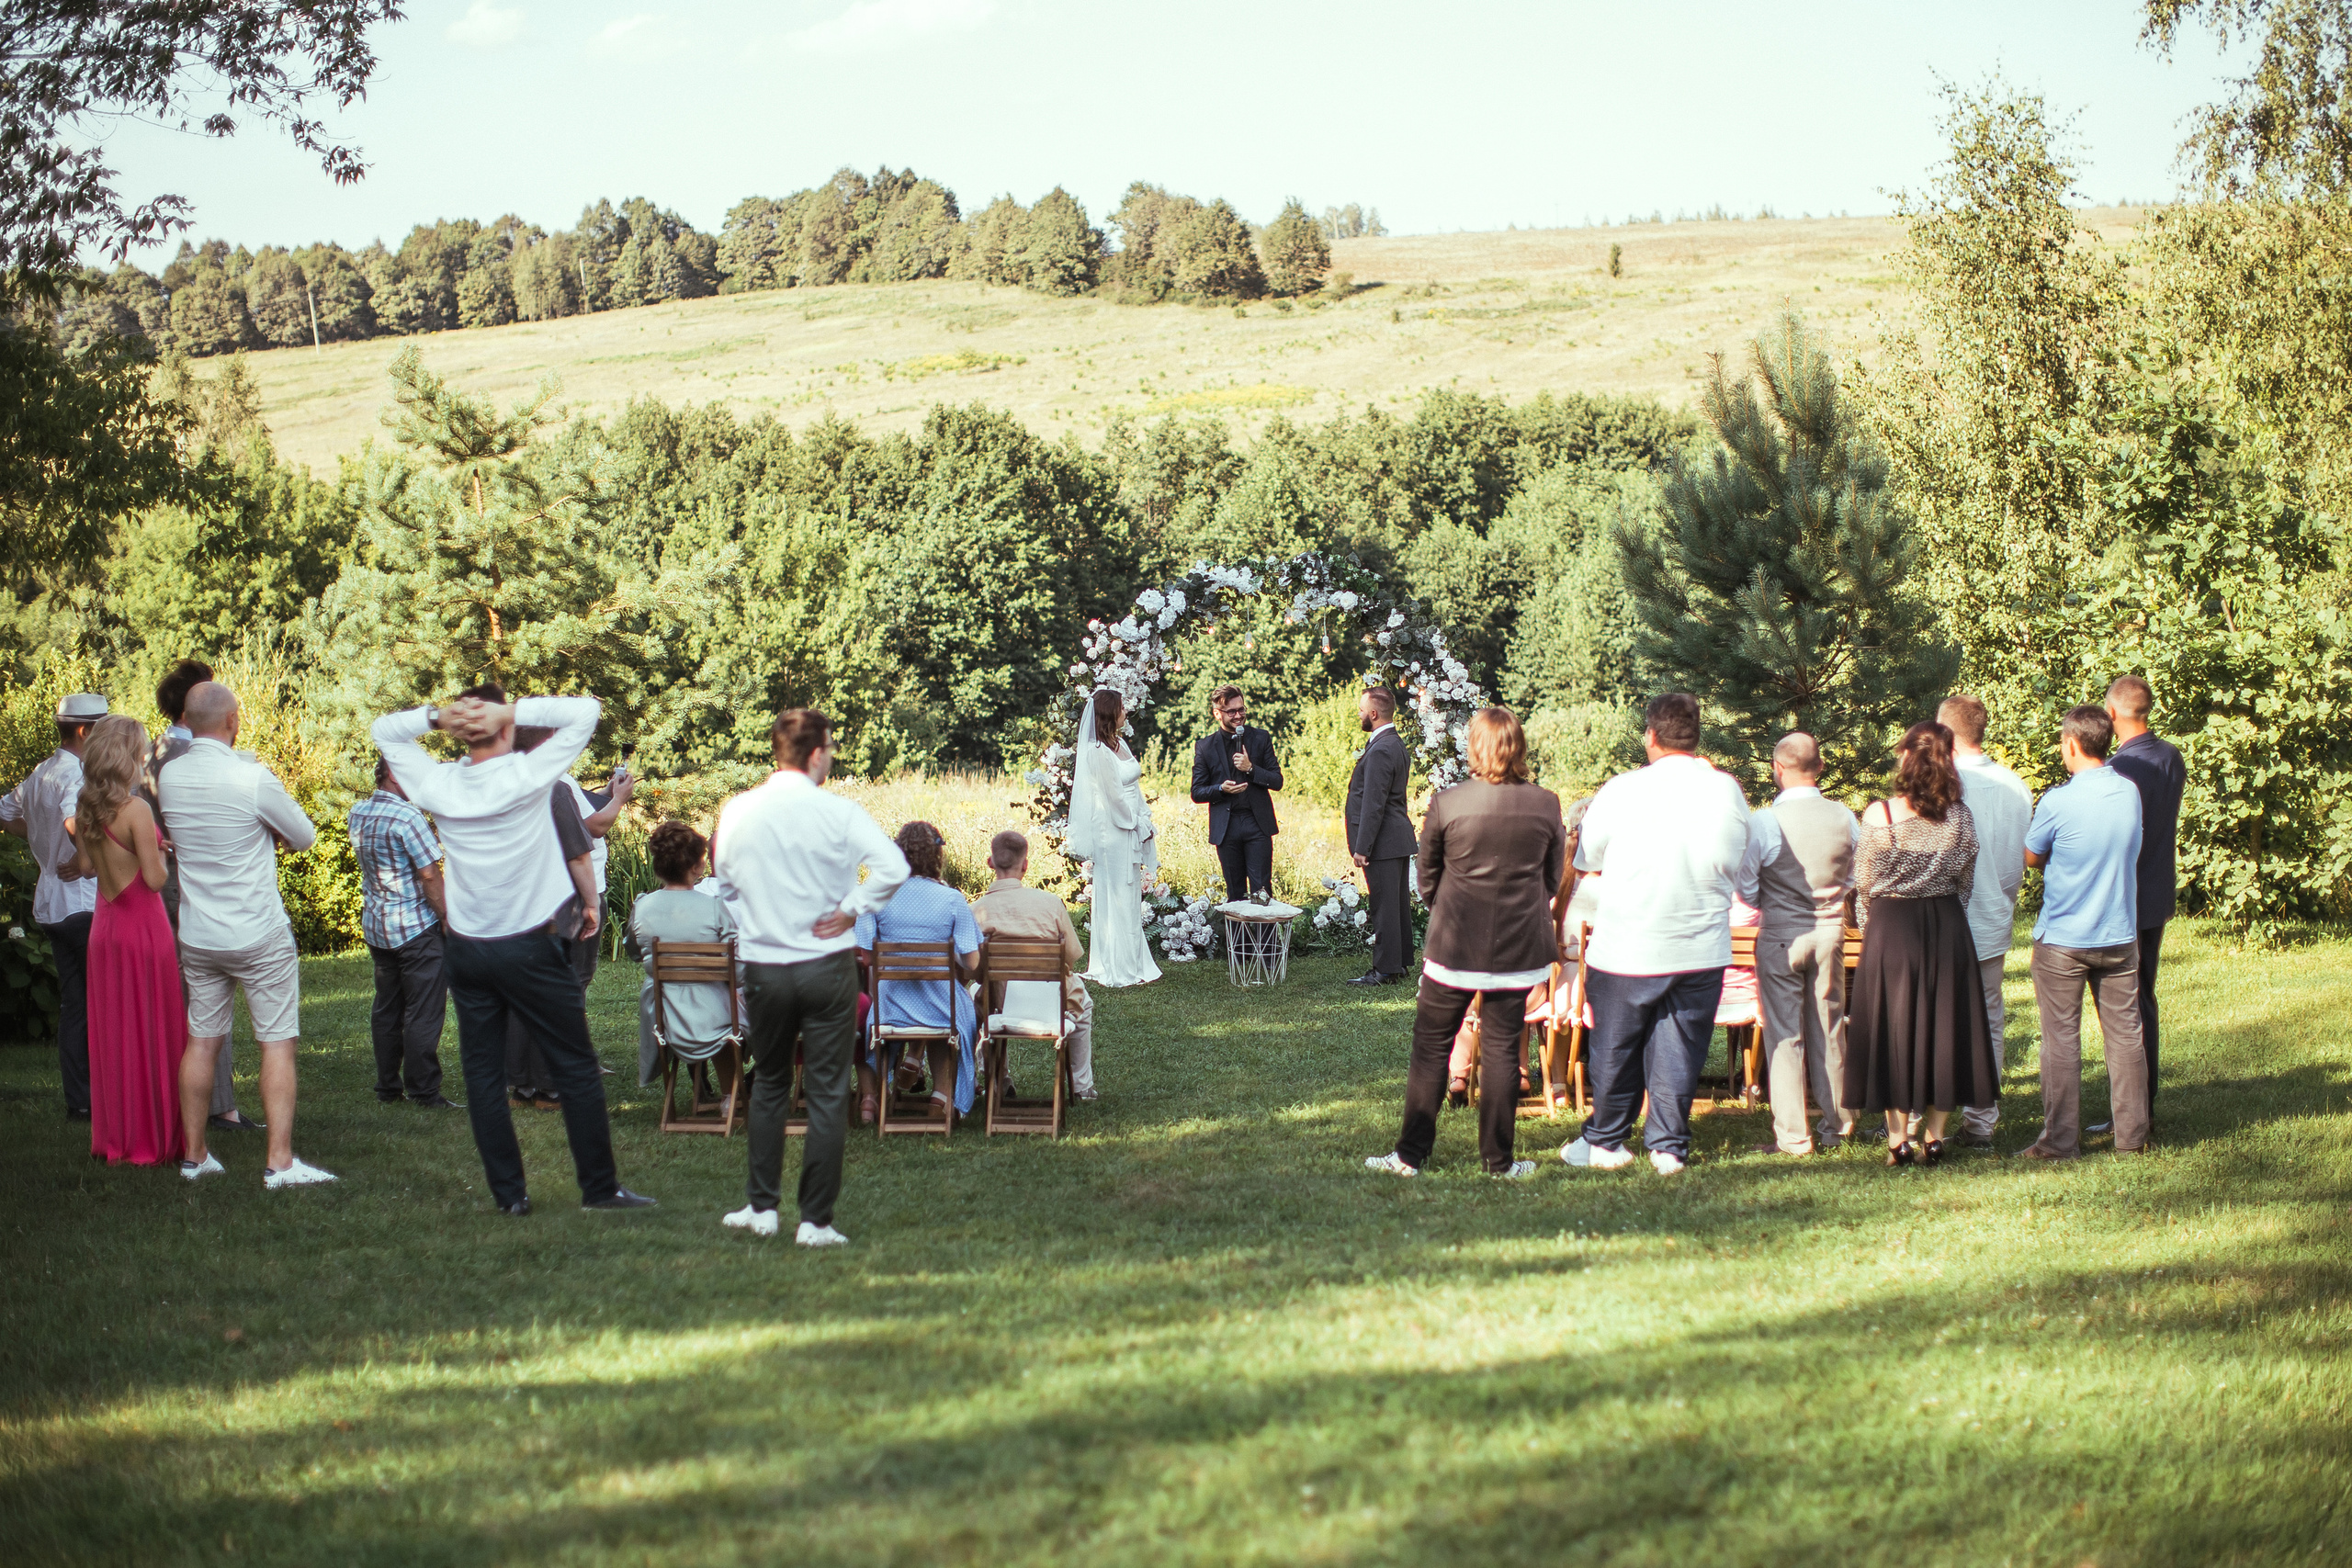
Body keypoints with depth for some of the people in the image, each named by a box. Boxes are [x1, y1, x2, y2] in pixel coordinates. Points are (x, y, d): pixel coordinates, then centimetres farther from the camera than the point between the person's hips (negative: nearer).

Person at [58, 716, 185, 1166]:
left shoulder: (85, 808, 2)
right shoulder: (136, 809, -19)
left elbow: (85, 866, 12)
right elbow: (155, 879, -19)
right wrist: (159, 850, -1)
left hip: (105, 925, 7)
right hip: (143, 926, -7)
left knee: (111, 1035, 13)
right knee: (151, 1034, 3)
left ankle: (113, 1137, 19)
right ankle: (151, 1140, 8)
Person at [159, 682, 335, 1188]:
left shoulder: (170, 776, -1)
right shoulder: (253, 779, -18)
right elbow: (305, 837, -5)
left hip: (197, 934, 6)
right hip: (259, 937, -6)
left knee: (202, 1042, 13)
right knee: (278, 1043, -1)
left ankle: (194, 1154, 19)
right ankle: (279, 1162, -5)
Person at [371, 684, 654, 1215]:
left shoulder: (437, 784, -4)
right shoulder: (529, 776, -13)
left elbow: (384, 729, 11)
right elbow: (585, 712, -9)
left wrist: (435, 716, -6)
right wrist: (514, 710, -13)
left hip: (467, 950, 3)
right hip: (530, 947, -3)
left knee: (483, 1073, 8)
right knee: (576, 1068, 5)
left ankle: (509, 1193, 8)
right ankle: (600, 1188, 8)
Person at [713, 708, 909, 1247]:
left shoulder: (736, 812, -1)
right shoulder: (838, 813, -12)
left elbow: (724, 879, 12)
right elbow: (892, 867, -23)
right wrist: (850, 910, -11)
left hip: (762, 965, 3)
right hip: (828, 966, -3)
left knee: (768, 1084, 20)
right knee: (827, 1093, 4)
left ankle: (760, 1206, 21)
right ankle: (816, 1220, 4)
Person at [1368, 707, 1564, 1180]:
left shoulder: (1446, 804, -9)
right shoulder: (1545, 805, -4)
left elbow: (1426, 880, 3)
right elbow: (1553, 879, 8)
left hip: (1455, 946, -2)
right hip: (1519, 948, 2)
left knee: (1431, 1048, 8)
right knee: (1502, 1049, 9)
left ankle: (1411, 1154, 11)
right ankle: (1499, 1159, 14)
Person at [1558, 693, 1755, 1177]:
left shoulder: (1621, 791, -12)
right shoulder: (1727, 791, -5)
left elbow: (1586, 858, 3)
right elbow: (1741, 868, 7)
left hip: (1627, 948, -2)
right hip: (1701, 949, 2)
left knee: (1616, 1047, 12)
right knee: (1679, 1049, 11)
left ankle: (1605, 1141, 24)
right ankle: (1669, 1146, 15)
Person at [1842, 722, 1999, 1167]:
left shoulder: (1879, 816, -12)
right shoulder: (1960, 817, -4)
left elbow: (1864, 883, -2)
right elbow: (1966, 883, 6)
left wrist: (1871, 929, 15)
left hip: (1890, 929, -2)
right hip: (1948, 929, 2)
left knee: (1892, 1026, 6)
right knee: (1944, 1025, 10)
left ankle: (1898, 1138, 7)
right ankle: (1934, 1135, 13)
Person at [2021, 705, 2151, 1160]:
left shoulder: (2058, 802, -17)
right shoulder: (2130, 792, -2)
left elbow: (2031, 856, -2)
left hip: (2063, 940, -4)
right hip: (2120, 935, 4)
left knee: (2062, 1039, 3)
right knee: (2125, 1033, 10)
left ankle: (2060, 1140, 5)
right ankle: (2132, 1135, 15)